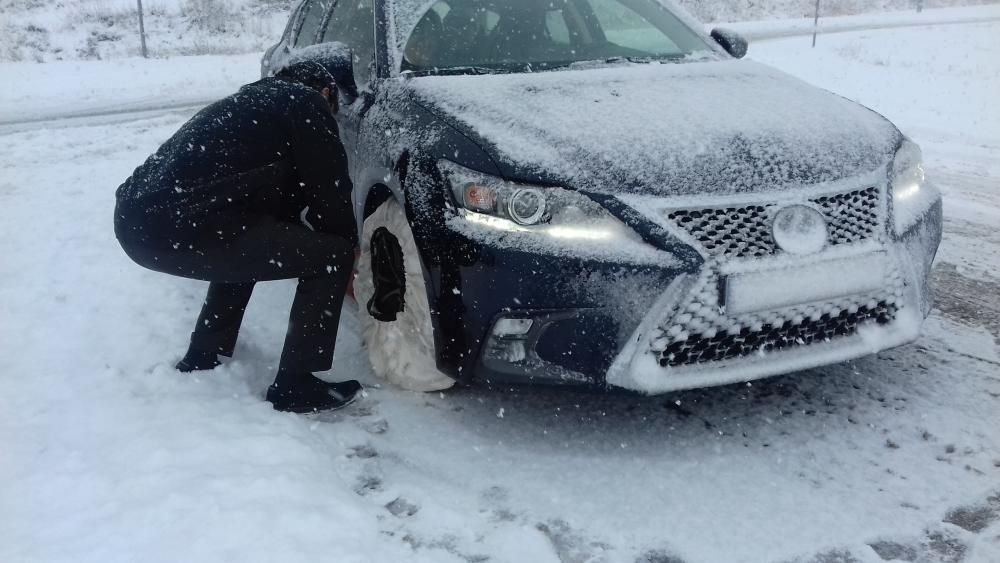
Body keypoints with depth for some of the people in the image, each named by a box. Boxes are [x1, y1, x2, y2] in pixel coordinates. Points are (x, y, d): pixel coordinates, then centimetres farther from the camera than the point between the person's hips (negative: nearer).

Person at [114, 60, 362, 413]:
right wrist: (349, 246, 21)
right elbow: (328, 189, 5)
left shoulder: (254, 99, 32)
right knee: (330, 256, 2)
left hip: (136, 219, 10)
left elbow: (282, 190, 35)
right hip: (181, 229, -10)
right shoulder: (305, 102, 7)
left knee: (251, 241, 36)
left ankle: (202, 361, 39)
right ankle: (294, 387, 8)